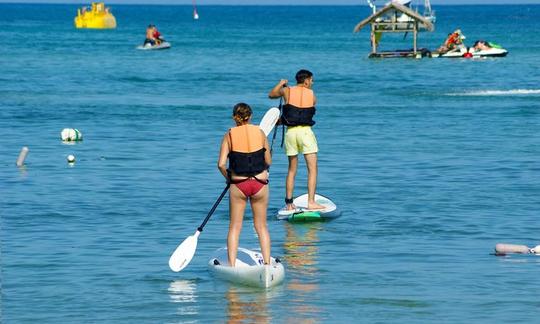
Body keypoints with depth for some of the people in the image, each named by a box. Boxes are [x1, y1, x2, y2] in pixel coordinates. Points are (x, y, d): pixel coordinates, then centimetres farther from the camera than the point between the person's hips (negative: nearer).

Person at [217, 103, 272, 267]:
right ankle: (267, 263, 6)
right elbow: (268, 162, 4)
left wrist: (228, 177, 9)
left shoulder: (230, 135, -4)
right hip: (260, 184, 1)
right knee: (261, 226, 12)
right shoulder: (260, 133, -1)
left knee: (234, 227, 8)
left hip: (238, 185, -1)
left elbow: (221, 164, -10)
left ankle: (231, 265, 1)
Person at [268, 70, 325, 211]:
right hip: (305, 131, -3)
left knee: (292, 170, 13)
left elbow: (271, 95, 22)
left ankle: (289, 203, 12)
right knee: (312, 169, 0)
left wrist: (280, 84, 39)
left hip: (290, 131, 3)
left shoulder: (287, 91, 5)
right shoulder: (312, 94, 4)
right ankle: (311, 202, -10)